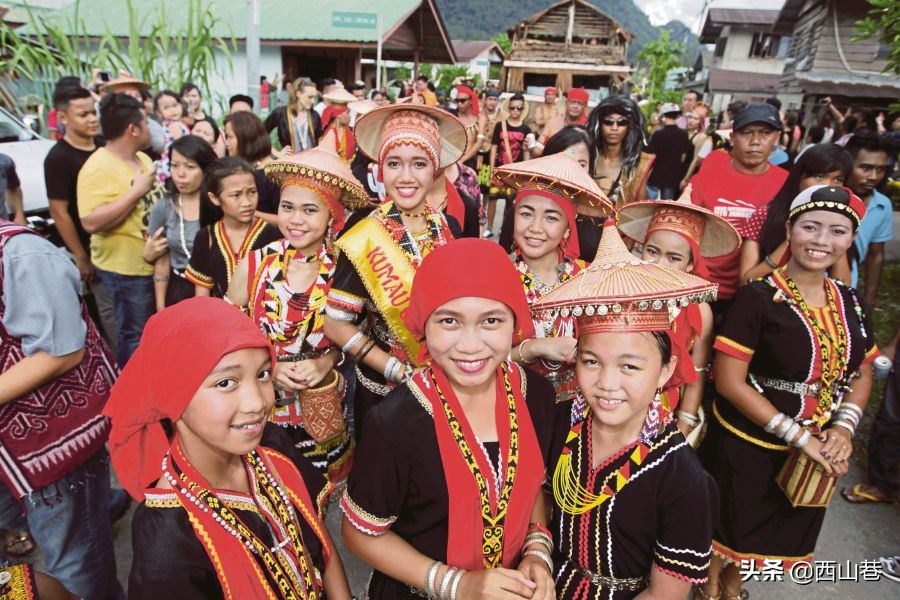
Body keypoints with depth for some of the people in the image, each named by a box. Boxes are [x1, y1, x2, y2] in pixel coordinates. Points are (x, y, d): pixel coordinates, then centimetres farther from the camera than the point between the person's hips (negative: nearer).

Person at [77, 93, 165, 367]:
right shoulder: (98, 168, -19)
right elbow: (91, 222, -28)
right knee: (136, 336, 4)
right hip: (126, 267, -9)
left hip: (156, 261, 9)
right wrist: (136, 191, -27)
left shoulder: (142, 158, 8)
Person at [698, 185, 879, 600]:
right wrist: (798, 436, -20)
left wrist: (843, 428, -8)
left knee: (783, 529, 25)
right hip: (747, 445, -6)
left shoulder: (851, 304, 1)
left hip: (817, 452, 6)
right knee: (725, 527, 15)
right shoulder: (757, 298, -18)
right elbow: (729, 382, -20)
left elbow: (861, 375, 10)